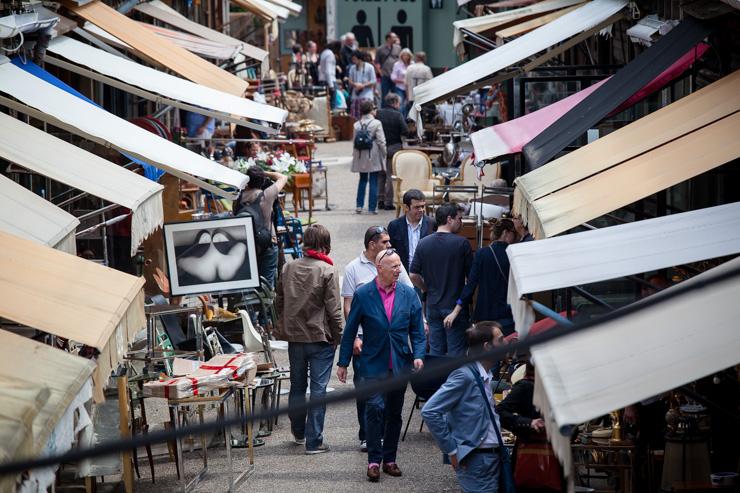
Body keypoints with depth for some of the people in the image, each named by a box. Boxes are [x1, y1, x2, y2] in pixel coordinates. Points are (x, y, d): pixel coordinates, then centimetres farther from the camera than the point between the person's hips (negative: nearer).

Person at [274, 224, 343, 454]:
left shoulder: (288, 268, 2)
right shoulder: (327, 271, -13)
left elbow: (279, 302, 10)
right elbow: (333, 309, -13)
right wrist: (338, 337, -3)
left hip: (294, 337, 5)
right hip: (320, 338, -5)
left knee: (297, 385, 19)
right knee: (318, 388, 0)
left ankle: (298, 432, 34)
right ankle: (314, 441, 0)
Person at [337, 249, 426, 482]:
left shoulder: (408, 294, 2)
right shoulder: (363, 295, -5)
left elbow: (417, 330, 5)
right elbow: (350, 331, 1)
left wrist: (418, 356, -10)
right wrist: (343, 362, 1)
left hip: (400, 365, 3)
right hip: (373, 364, -3)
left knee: (394, 413, 10)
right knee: (375, 408, -14)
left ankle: (389, 459, 21)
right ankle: (374, 461, -8)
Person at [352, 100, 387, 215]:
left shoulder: (357, 124, 0)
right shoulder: (376, 123, -11)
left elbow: (354, 141, 2)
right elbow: (381, 141, -12)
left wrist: (355, 154, 12)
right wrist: (384, 154, 0)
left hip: (361, 157, 4)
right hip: (373, 157, -4)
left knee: (362, 180, 15)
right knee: (373, 182, 2)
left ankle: (359, 205, 10)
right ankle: (372, 208, 2)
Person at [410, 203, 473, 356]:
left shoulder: (423, 243, -1)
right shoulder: (461, 243, -11)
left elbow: (414, 276, -1)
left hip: (433, 306, 4)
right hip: (456, 306, -4)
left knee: (435, 353, 11)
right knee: (456, 354, 1)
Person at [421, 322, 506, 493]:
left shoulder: (485, 376, 11)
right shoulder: (464, 375, -16)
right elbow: (429, 412, -20)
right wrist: (452, 451, -16)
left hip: (492, 458, 9)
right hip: (476, 461, -9)